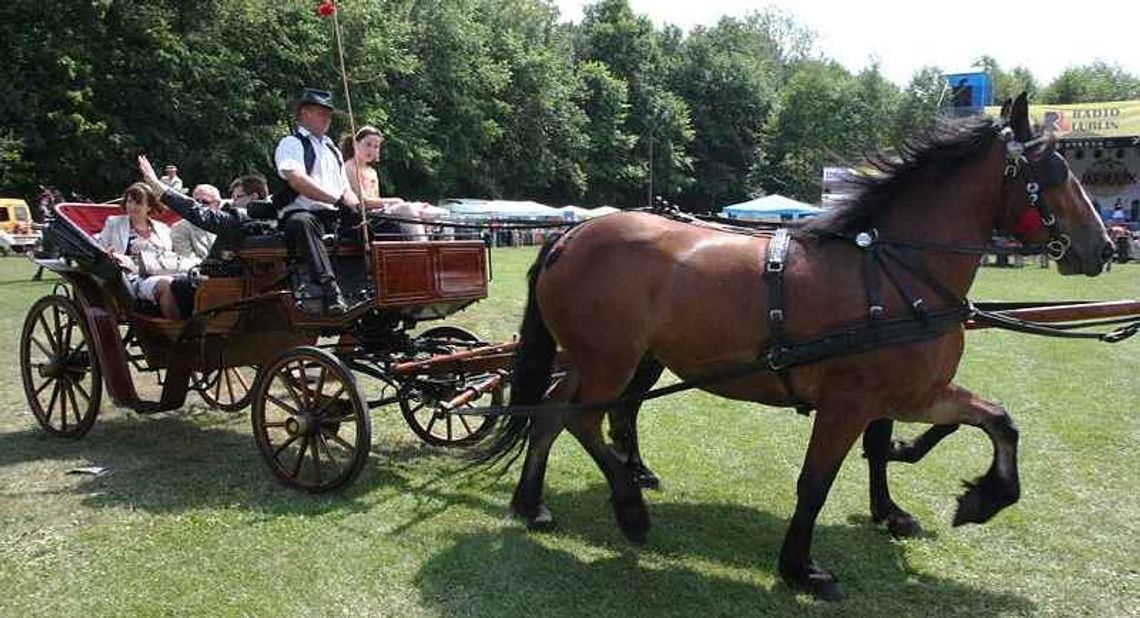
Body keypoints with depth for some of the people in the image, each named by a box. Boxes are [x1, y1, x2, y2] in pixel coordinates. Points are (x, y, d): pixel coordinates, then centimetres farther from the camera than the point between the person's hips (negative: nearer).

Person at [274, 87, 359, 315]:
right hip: (302, 213, -7)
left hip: (335, 218, 7)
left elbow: (346, 189, 27)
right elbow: (297, 180, -14)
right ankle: (329, 288, -50)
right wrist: (338, 199, -21)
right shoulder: (291, 143, 5)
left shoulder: (332, 149, 29)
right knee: (301, 223, -41)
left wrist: (355, 205, 3)